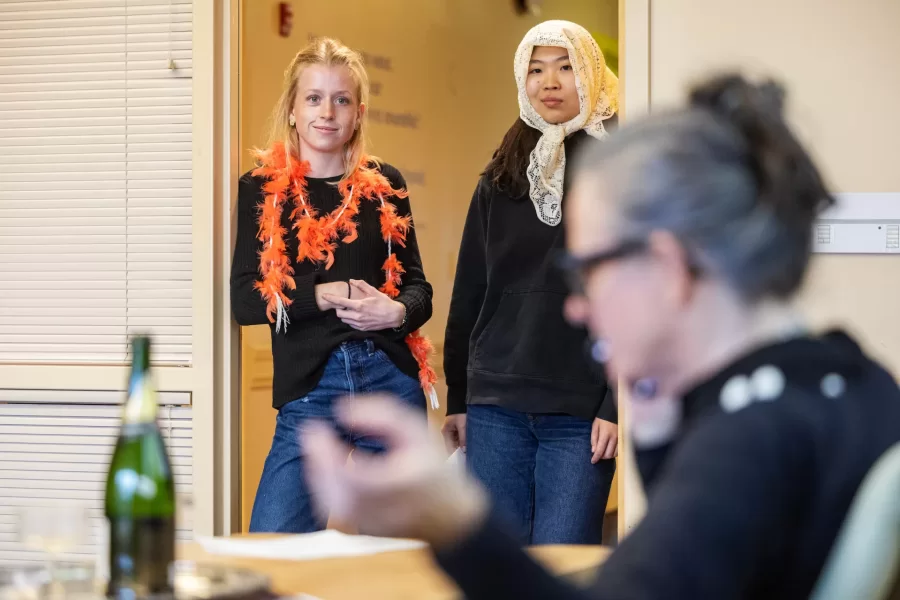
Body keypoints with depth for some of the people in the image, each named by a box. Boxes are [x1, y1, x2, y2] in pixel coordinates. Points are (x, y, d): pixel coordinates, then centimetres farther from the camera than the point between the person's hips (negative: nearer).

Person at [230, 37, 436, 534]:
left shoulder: (384, 185, 9)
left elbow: (417, 286, 12)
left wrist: (398, 312, -11)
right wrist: (328, 294, -13)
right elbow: (244, 300, -1)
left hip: (392, 381, 2)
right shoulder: (262, 190, 5)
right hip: (308, 388, -2)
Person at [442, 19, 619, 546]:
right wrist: (457, 399, 12)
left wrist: (619, 404, -12)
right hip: (496, 408, 4)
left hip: (580, 411, -4)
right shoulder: (502, 178, 13)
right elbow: (469, 294, 15)